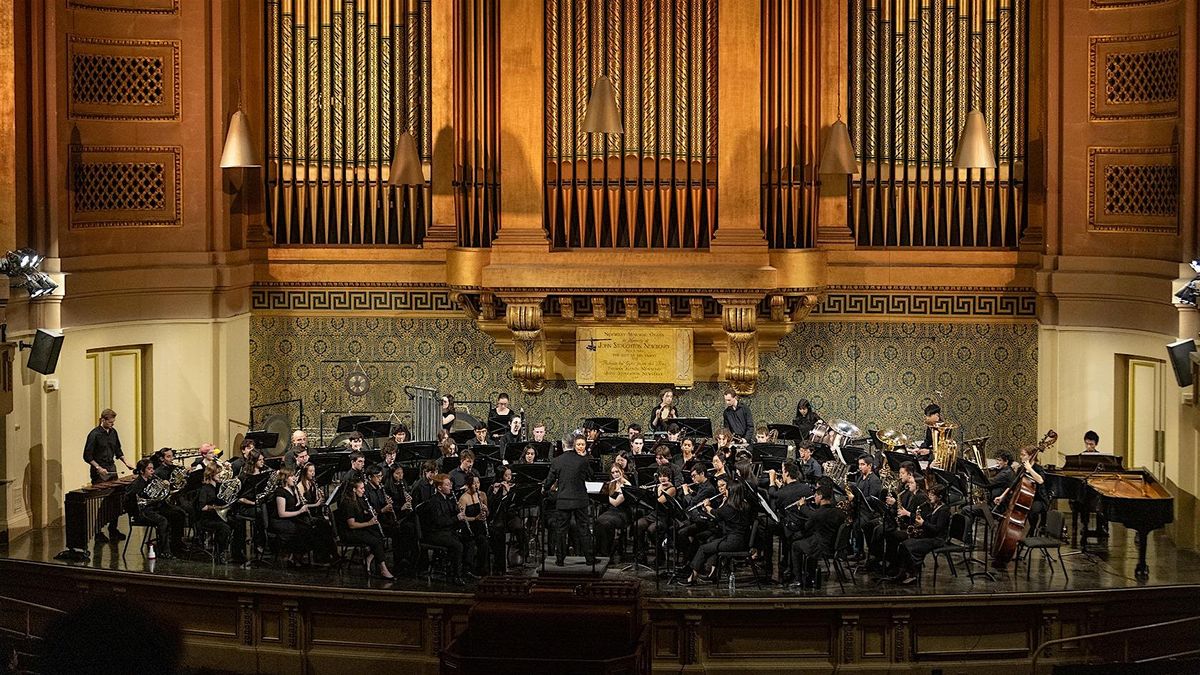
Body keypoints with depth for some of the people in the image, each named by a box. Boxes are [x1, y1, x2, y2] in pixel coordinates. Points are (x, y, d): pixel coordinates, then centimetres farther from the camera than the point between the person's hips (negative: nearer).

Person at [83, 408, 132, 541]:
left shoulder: (113, 432, 8)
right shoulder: (94, 434, -13)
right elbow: (87, 456, -13)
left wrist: (125, 462, 9)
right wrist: (98, 468, -20)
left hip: (112, 469, 7)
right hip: (99, 472, -7)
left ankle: (113, 529, 17)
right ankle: (98, 532, 4)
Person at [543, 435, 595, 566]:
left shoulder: (558, 460, 0)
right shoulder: (583, 461, -9)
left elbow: (551, 478, 3)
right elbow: (590, 476, 4)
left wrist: (545, 488, 23)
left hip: (562, 500, 2)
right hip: (579, 499, -2)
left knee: (560, 529, 8)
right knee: (584, 529, 5)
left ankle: (560, 559, 8)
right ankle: (589, 558, 8)